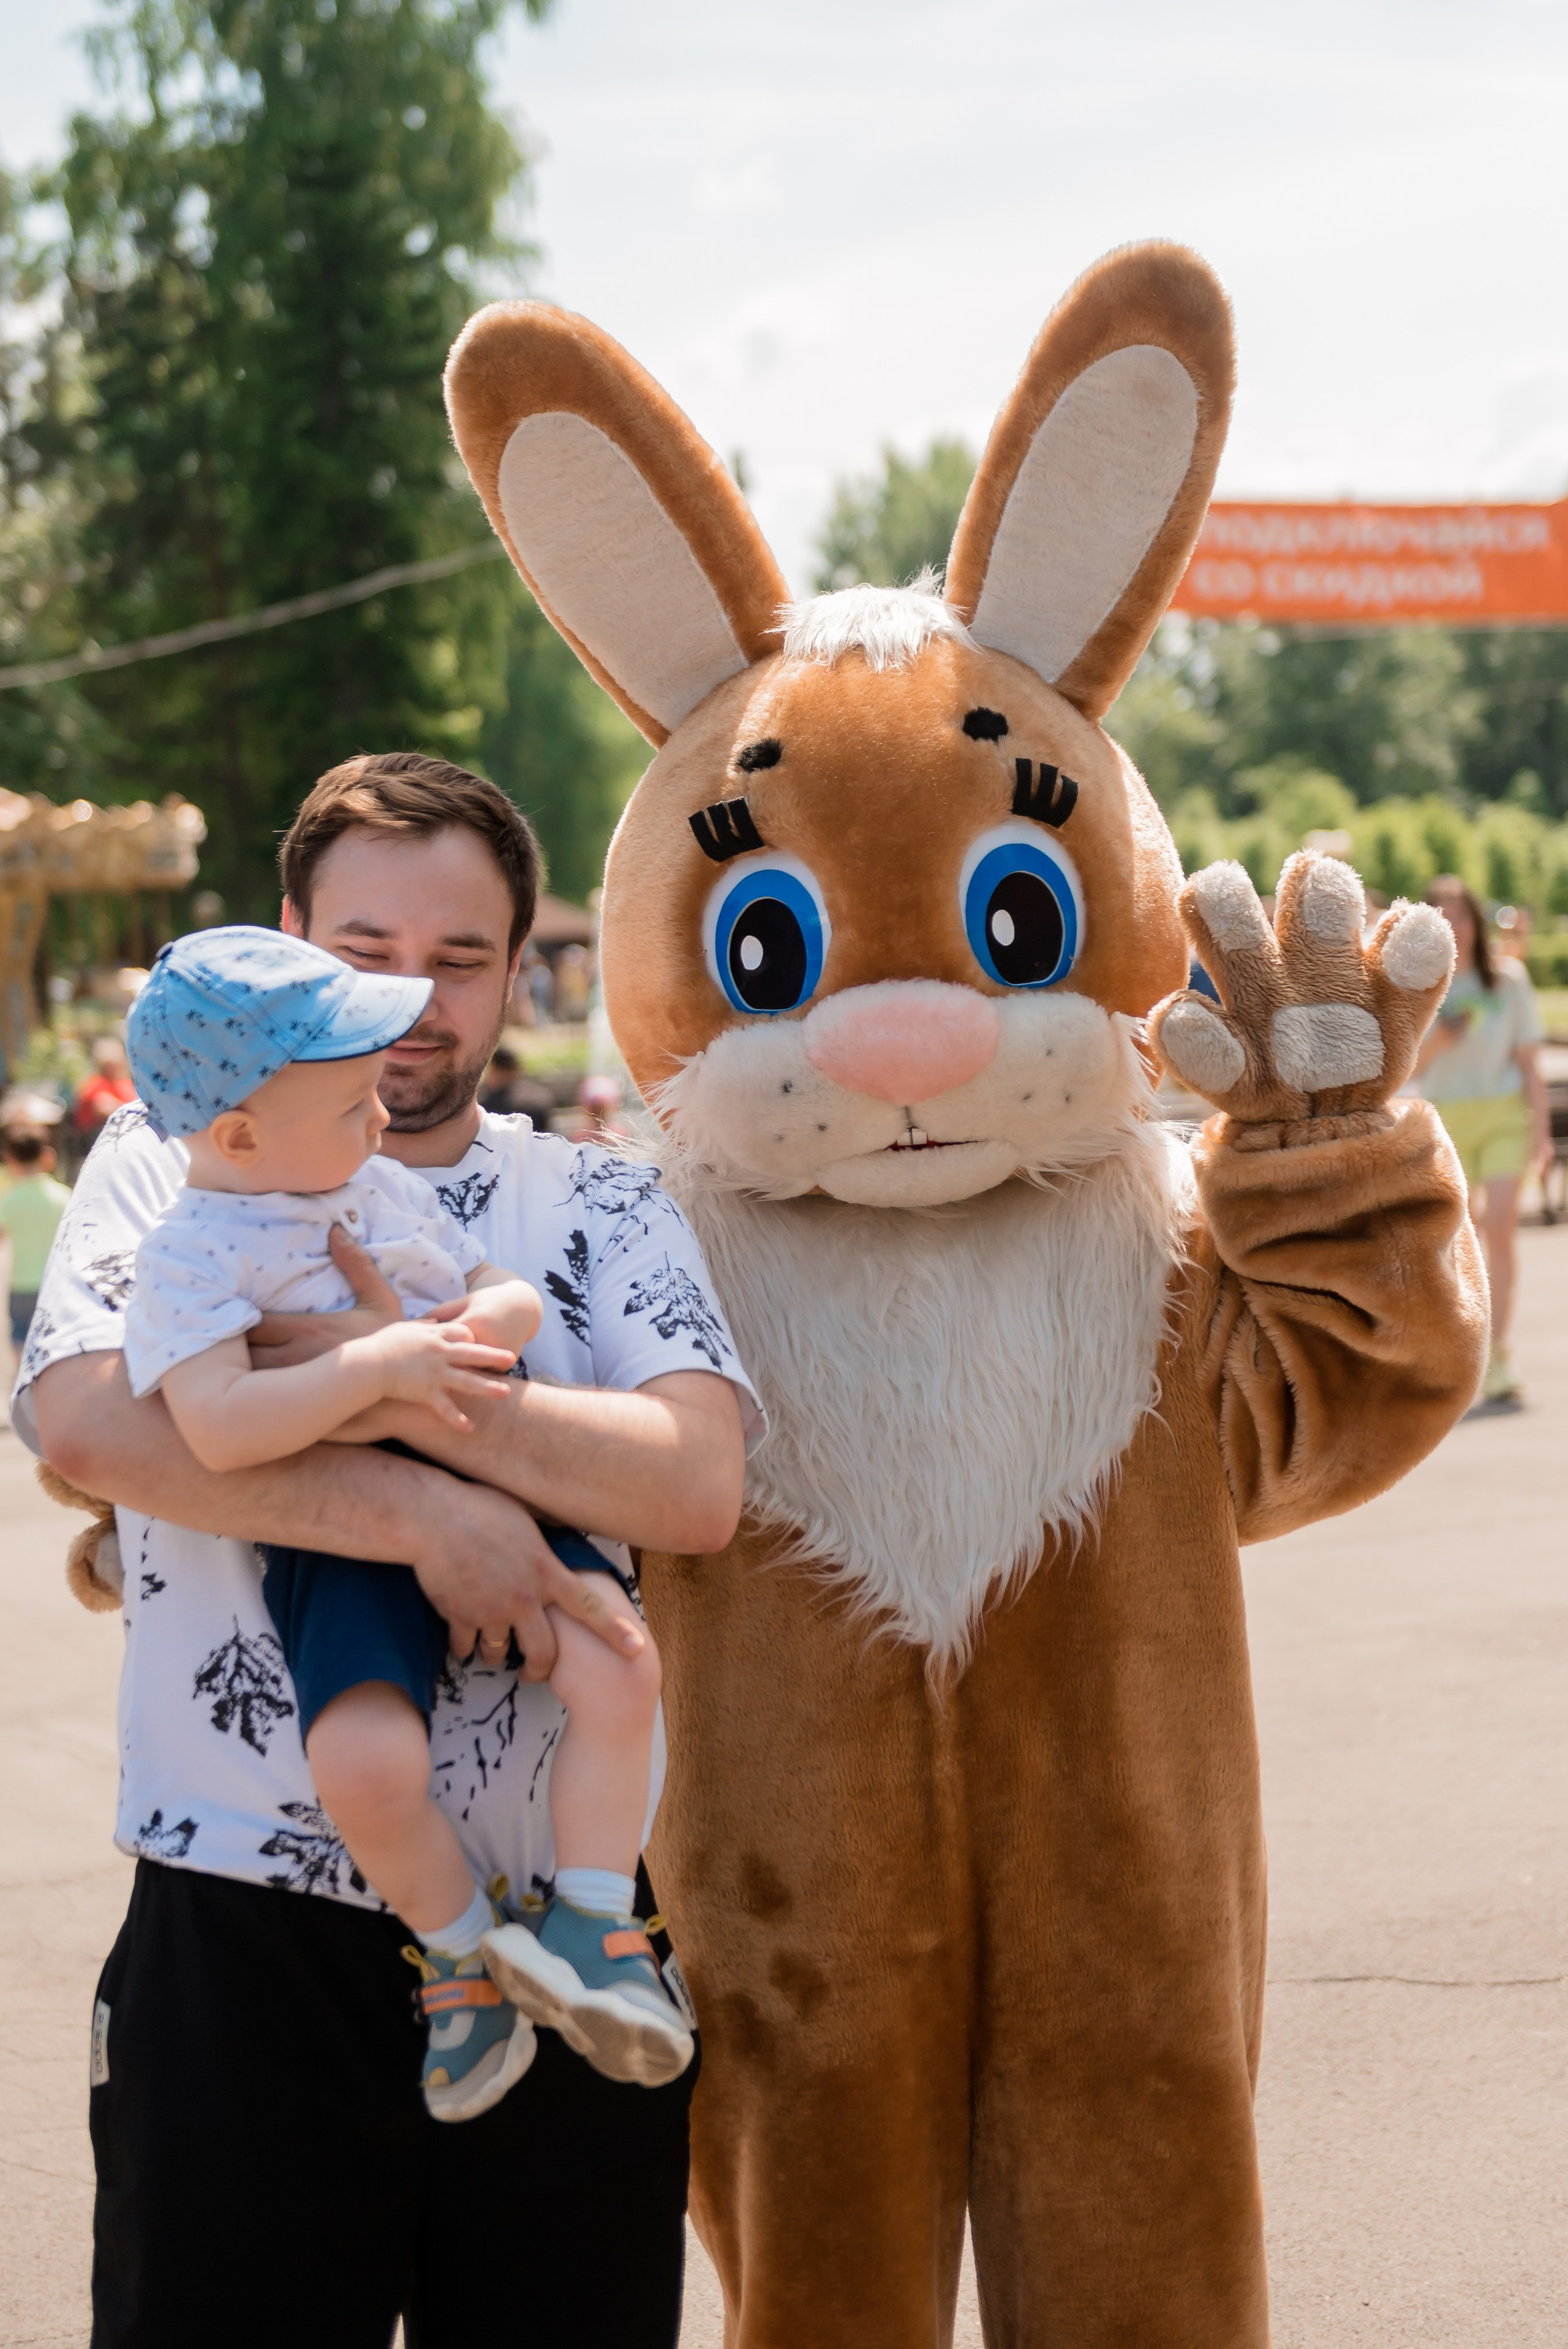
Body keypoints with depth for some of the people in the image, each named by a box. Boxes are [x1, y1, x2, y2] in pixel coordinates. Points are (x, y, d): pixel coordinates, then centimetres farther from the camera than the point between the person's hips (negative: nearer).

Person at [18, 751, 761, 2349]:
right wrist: (424, 1512, -18)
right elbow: (84, 1421, -14)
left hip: (565, 1937, 2)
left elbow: (696, 1484, -8)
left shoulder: (606, 1211, 9)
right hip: (244, 1933, -2)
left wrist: (401, 1380, -15)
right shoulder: (173, 1166, 6)